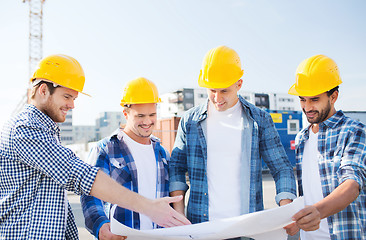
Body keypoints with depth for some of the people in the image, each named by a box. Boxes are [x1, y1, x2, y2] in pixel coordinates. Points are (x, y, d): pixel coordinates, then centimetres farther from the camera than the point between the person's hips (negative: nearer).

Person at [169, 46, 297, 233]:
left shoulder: (260, 120, 2)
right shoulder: (190, 121, 4)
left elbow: (282, 169, 4)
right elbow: (176, 166, 9)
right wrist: (179, 217, -2)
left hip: (248, 226, 0)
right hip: (200, 225, 1)